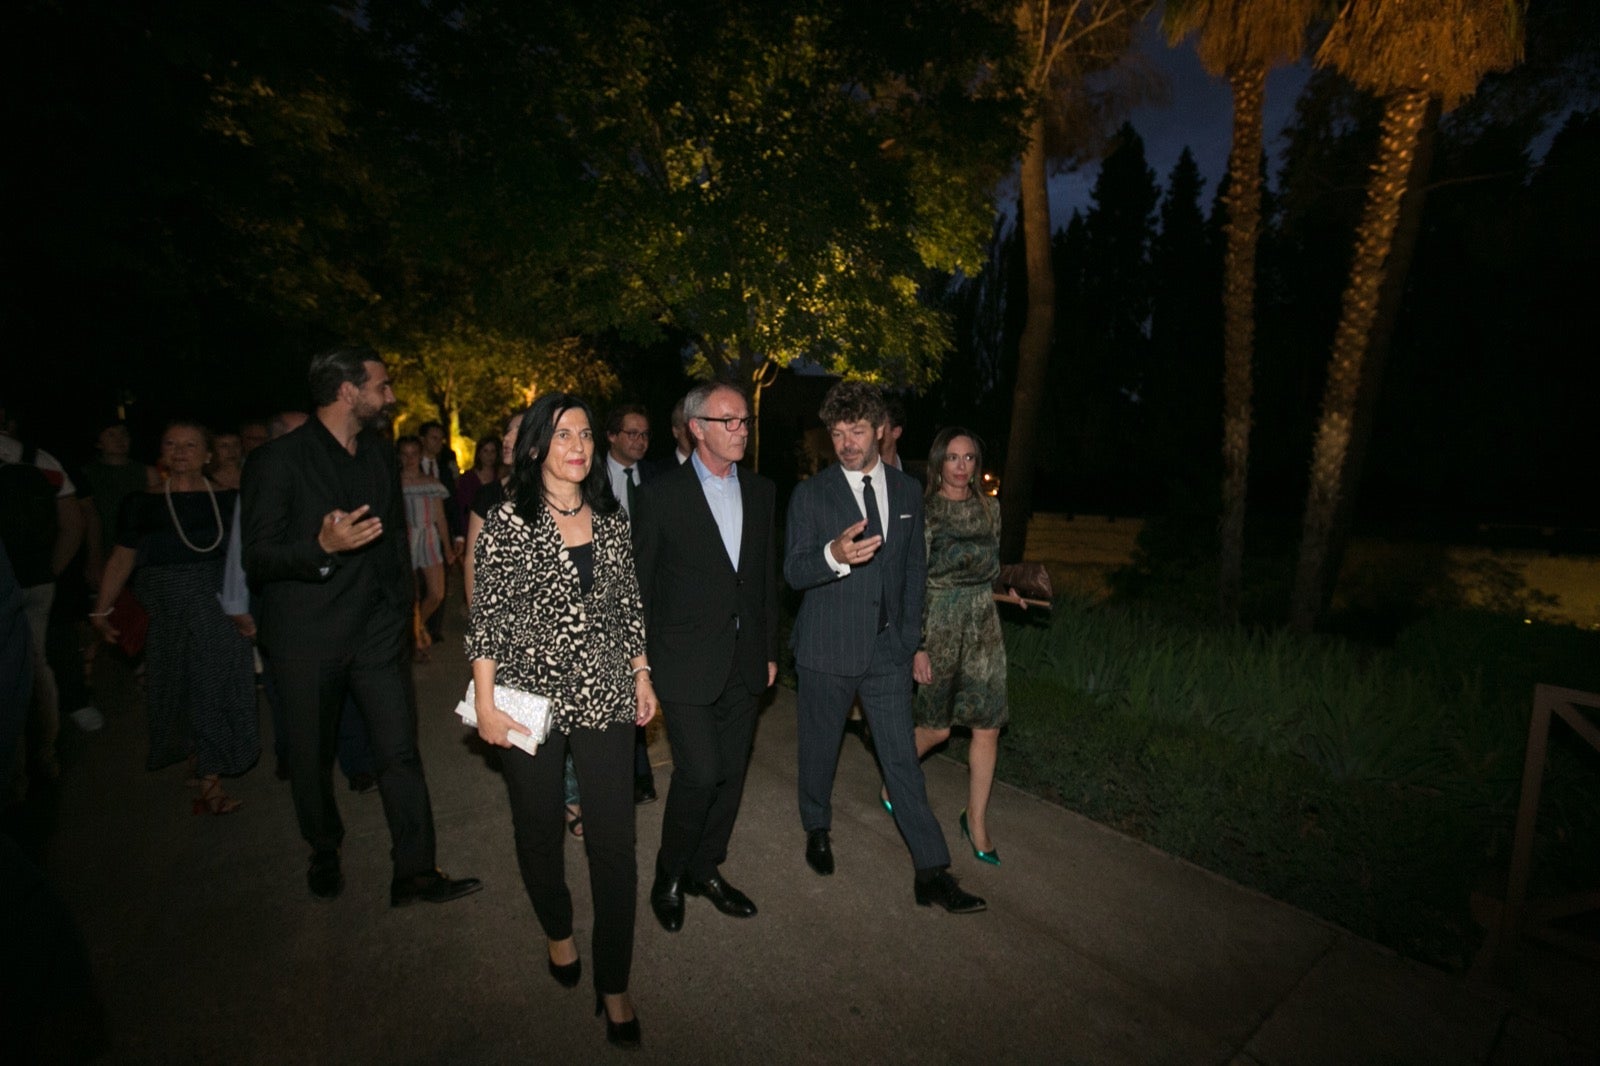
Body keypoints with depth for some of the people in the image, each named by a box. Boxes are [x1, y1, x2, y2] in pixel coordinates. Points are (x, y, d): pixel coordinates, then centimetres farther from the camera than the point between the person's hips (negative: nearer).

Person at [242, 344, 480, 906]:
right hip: (308, 637, -3)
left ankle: (415, 871, 13)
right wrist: (322, 548, -31)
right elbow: (257, 558, -12)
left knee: (400, 750, 2)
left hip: (378, 629, 4)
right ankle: (324, 855, 38)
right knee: (312, 756, 14)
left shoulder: (381, 452, 8)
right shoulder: (279, 459, -10)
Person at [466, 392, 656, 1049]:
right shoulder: (507, 522, -6)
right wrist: (486, 704, -7)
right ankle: (558, 932, 47)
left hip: (606, 697, 2)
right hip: (532, 698, -2)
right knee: (539, 831, 18)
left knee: (615, 842, 3)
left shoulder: (612, 518, 4)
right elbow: (486, 618, -5)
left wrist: (642, 675, 8)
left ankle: (613, 986, 22)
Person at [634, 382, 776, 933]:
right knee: (699, 773, -5)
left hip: (744, 661, 5)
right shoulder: (662, 493, -8)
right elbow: (639, 582, -3)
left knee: (730, 773, 13)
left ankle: (705, 870, 35)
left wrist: (769, 649, 11)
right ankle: (669, 875, 23)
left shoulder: (760, 491, 7)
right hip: (687, 660, -5)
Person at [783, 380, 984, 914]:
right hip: (827, 648, -2)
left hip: (888, 648, 2)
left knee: (902, 756, 5)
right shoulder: (810, 494, -6)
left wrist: (910, 635, 9)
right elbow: (793, 571, -11)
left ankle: (932, 872, 15)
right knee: (819, 748, 15)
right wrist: (834, 555, -32)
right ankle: (817, 830, 40)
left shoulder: (907, 491, 5)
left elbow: (915, 566, 13)